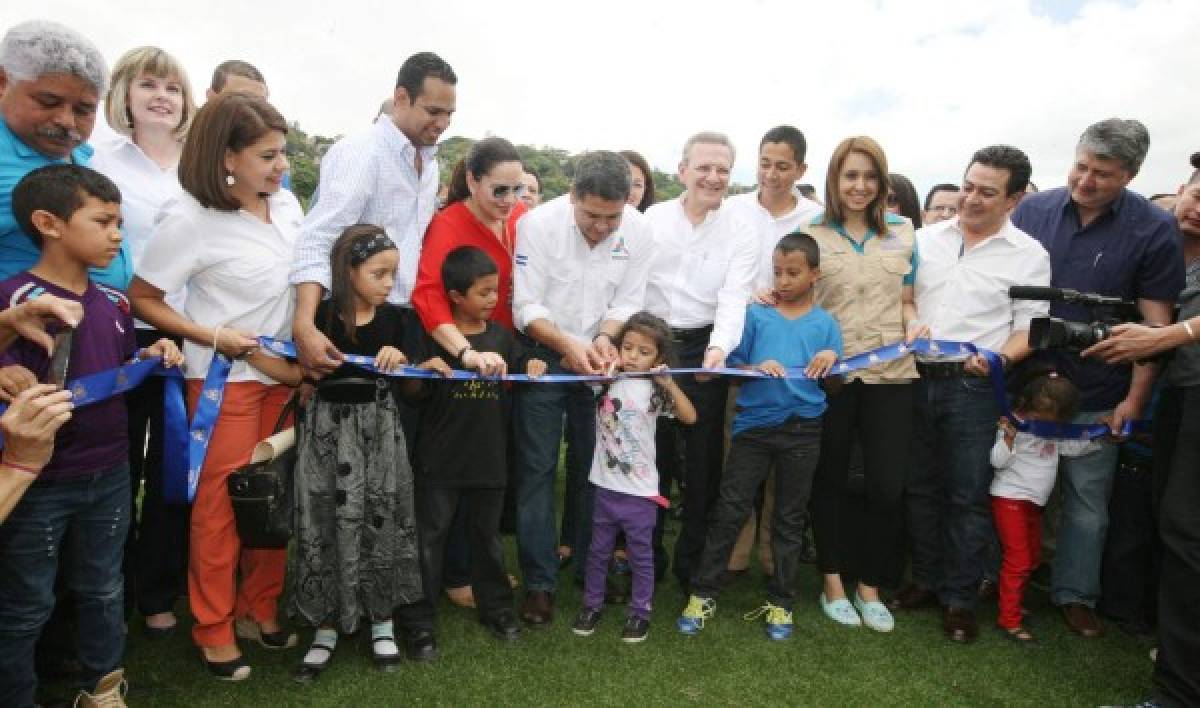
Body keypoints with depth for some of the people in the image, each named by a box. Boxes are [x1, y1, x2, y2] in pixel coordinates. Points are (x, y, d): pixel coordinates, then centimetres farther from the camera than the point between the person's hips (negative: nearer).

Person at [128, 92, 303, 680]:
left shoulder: (286, 203, 2)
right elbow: (142, 298, -9)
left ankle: (260, 610, 29)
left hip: (283, 372, 6)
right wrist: (212, 337, -18)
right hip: (225, 377, -5)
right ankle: (214, 630, 23)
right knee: (221, 502, 5)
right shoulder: (191, 219, -16)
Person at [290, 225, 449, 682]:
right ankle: (327, 625, 21)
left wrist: (423, 367, -10)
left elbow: (408, 386, 8)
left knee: (381, 521, 7)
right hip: (330, 430, -2)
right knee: (329, 526, 3)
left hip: (380, 429, 2)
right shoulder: (322, 316, -7)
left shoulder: (392, 318, 2)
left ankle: (382, 619, 24)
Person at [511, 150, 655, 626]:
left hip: (598, 357, 3)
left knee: (594, 466, 12)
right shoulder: (538, 223, -18)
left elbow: (626, 302, -4)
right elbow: (526, 306, -17)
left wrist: (604, 338, -23)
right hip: (544, 354, -2)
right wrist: (568, 344, -30)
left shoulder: (638, 230, -11)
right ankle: (539, 581, 12)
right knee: (538, 470, 0)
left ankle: (590, 566, 29)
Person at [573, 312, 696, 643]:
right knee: (598, 551, 16)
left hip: (641, 489, -1)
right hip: (606, 485, 2)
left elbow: (689, 417, -12)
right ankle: (592, 605, 32)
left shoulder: (655, 390, -4)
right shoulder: (606, 381, -2)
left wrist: (670, 384, -19)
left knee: (640, 555, 11)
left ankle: (640, 612, 26)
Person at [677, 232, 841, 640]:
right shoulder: (755, 315, 3)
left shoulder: (825, 323, 5)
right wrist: (756, 368, -16)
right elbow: (731, 366, 4)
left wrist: (832, 360, -14)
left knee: (790, 518, 11)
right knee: (730, 510, 1)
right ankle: (703, 593, 13)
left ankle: (780, 602, 23)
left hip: (803, 429, 1)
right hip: (754, 425, -1)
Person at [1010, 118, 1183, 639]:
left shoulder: (1155, 230, -7)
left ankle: (1075, 594, 30)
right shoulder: (1031, 211, -2)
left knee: (1087, 502, 11)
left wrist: (1135, 399, -7)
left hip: (1096, 397, -1)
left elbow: (1156, 322, -5)